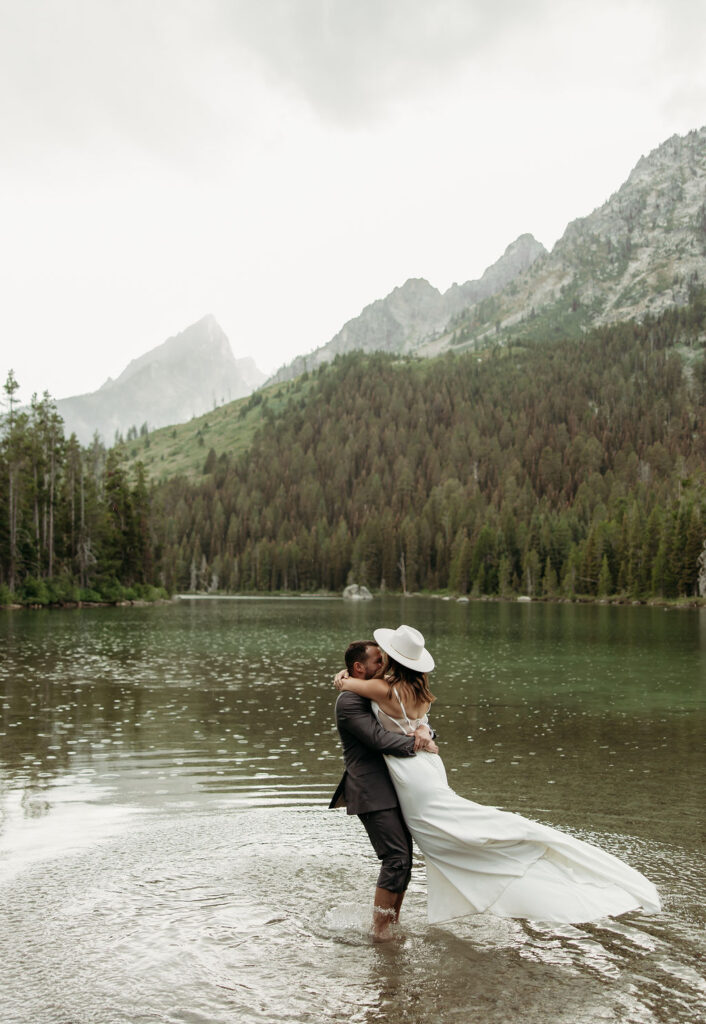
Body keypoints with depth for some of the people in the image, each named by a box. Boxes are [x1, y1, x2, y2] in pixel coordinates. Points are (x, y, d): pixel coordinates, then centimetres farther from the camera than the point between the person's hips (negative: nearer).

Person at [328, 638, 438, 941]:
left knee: (403, 858, 10)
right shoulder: (349, 702, -12)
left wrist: (423, 728, -10)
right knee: (397, 858, -12)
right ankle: (380, 930, -1)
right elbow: (379, 738, -21)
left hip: (392, 789, 9)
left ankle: (392, 923, 21)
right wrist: (418, 745, -12)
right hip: (372, 794, -9)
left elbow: (413, 717, 14)